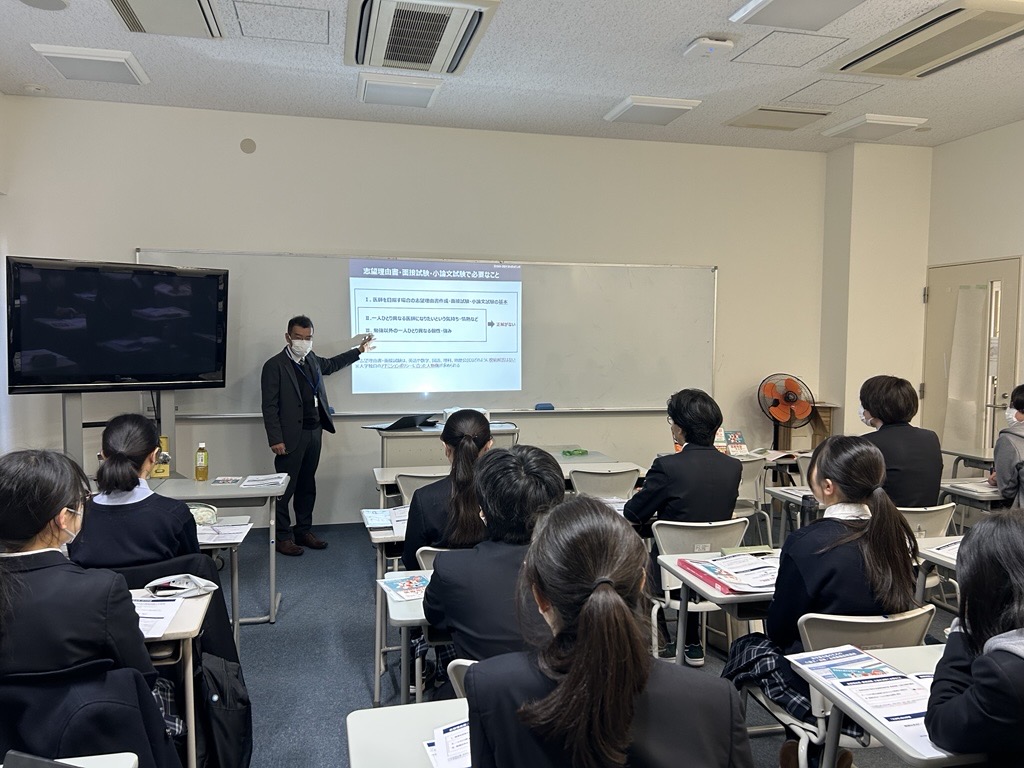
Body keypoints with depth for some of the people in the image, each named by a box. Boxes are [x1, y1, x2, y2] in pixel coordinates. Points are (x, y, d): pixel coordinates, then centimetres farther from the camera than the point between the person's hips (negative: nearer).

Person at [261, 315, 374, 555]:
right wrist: (275, 439, -17)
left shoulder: (312, 359, 10)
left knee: (307, 486, 15)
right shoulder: (274, 365, -11)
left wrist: (359, 351, 36)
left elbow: (330, 364, 34)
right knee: (285, 488, -1)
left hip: (314, 432, 7)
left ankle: (304, 531, 25)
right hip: (291, 436, -7)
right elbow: (270, 406, -13)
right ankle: (283, 537, 10)